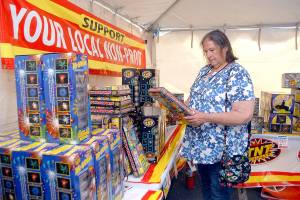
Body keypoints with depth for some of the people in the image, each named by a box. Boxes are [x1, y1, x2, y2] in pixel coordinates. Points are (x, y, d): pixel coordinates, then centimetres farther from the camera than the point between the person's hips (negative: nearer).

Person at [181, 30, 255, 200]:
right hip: (200, 144, 7)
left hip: (223, 148, -7)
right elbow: (195, 97, 18)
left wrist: (205, 117, -28)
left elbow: (245, 115, -24)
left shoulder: (238, 74, -16)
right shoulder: (204, 71, 8)